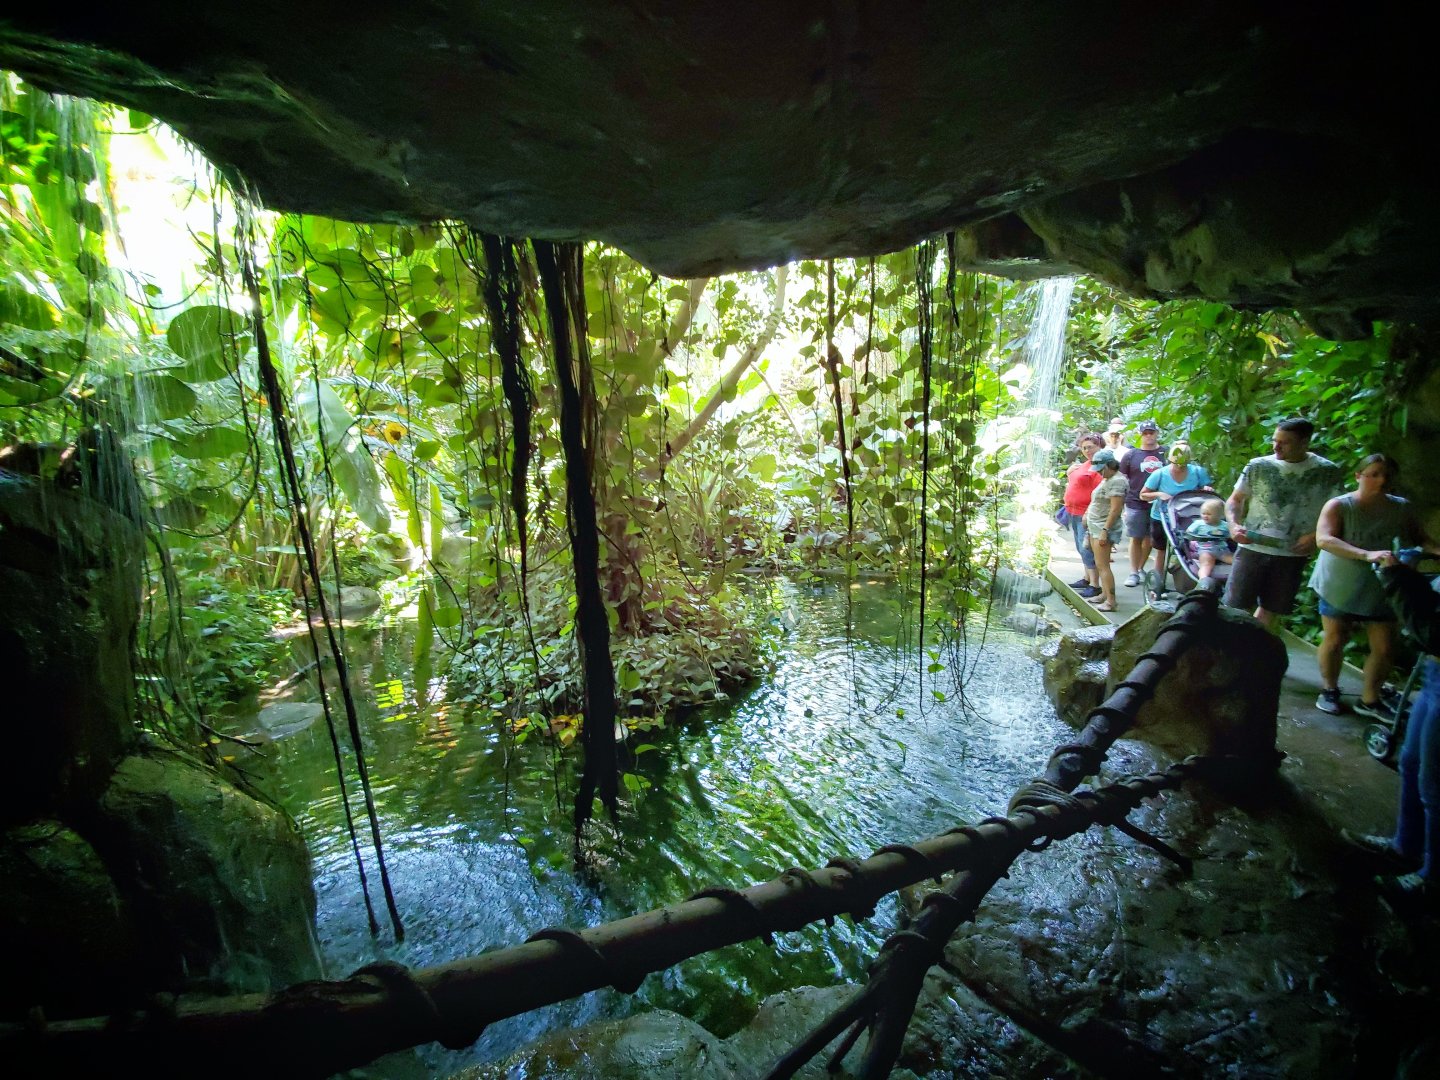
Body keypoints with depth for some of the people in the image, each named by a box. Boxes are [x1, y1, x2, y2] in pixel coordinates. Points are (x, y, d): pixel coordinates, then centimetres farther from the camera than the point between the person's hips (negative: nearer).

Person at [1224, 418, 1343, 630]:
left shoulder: (1327, 472, -1)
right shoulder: (1258, 466, -1)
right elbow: (1235, 500, 6)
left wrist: (1317, 535, -10)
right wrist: (1233, 524, -12)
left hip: (1293, 554, 1)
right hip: (1252, 547, -1)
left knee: (1271, 610, 12)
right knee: (1236, 607, -2)